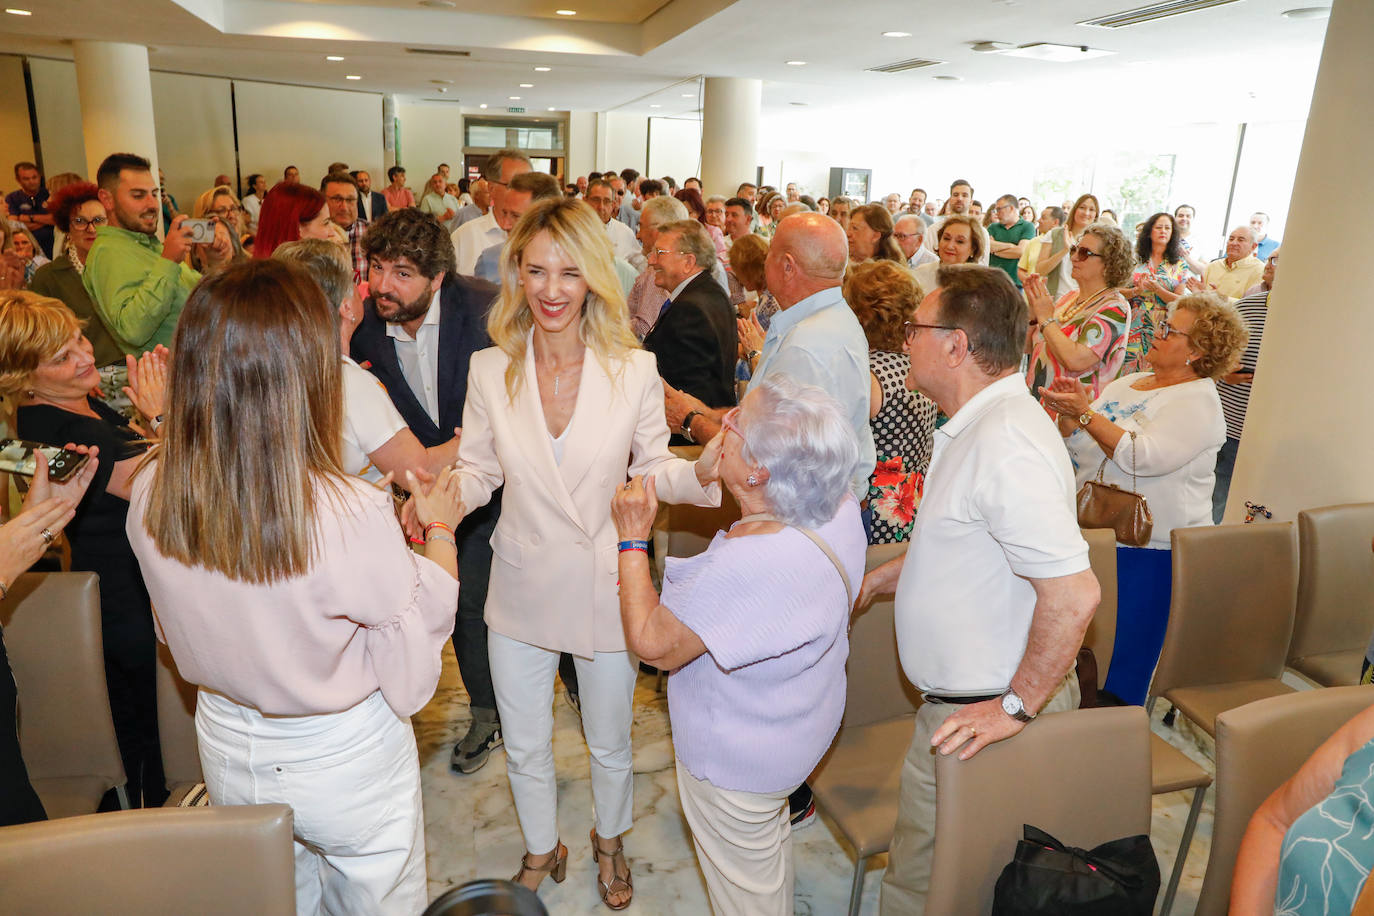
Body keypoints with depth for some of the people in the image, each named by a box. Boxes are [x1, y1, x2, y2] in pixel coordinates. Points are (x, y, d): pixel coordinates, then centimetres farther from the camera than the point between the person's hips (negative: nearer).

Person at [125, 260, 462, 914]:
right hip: (344, 761, -4)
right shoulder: (352, 515, -34)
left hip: (228, 754, 4)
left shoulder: (151, 497, -17)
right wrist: (440, 529, -1)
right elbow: (419, 617, -18)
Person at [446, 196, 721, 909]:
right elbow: (477, 471, -1)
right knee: (524, 746, 21)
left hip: (606, 588, -1)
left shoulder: (633, 370, -13)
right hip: (522, 588, 2)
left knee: (609, 743, 21)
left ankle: (609, 843, 54)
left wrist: (703, 471, -24)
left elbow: (652, 468, -4)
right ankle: (541, 851, 51)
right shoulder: (490, 370, -8)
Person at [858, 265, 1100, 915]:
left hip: (978, 716, -10)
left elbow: (1073, 593, -31)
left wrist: (1016, 707, -23)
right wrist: (880, 578, 18)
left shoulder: (1005, 443, -27)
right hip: (965, 697, 10)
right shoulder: (980, 426, 9)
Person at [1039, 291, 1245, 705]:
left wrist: (1085, 413, -22)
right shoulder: (1128, 383, 13)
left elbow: (1143, 457, -24)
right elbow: (1081, 448, 11)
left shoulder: (1198, 401, -10)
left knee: (1125, 660, 2)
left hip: (1150, 551, -7)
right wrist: (1068, 414, -8)